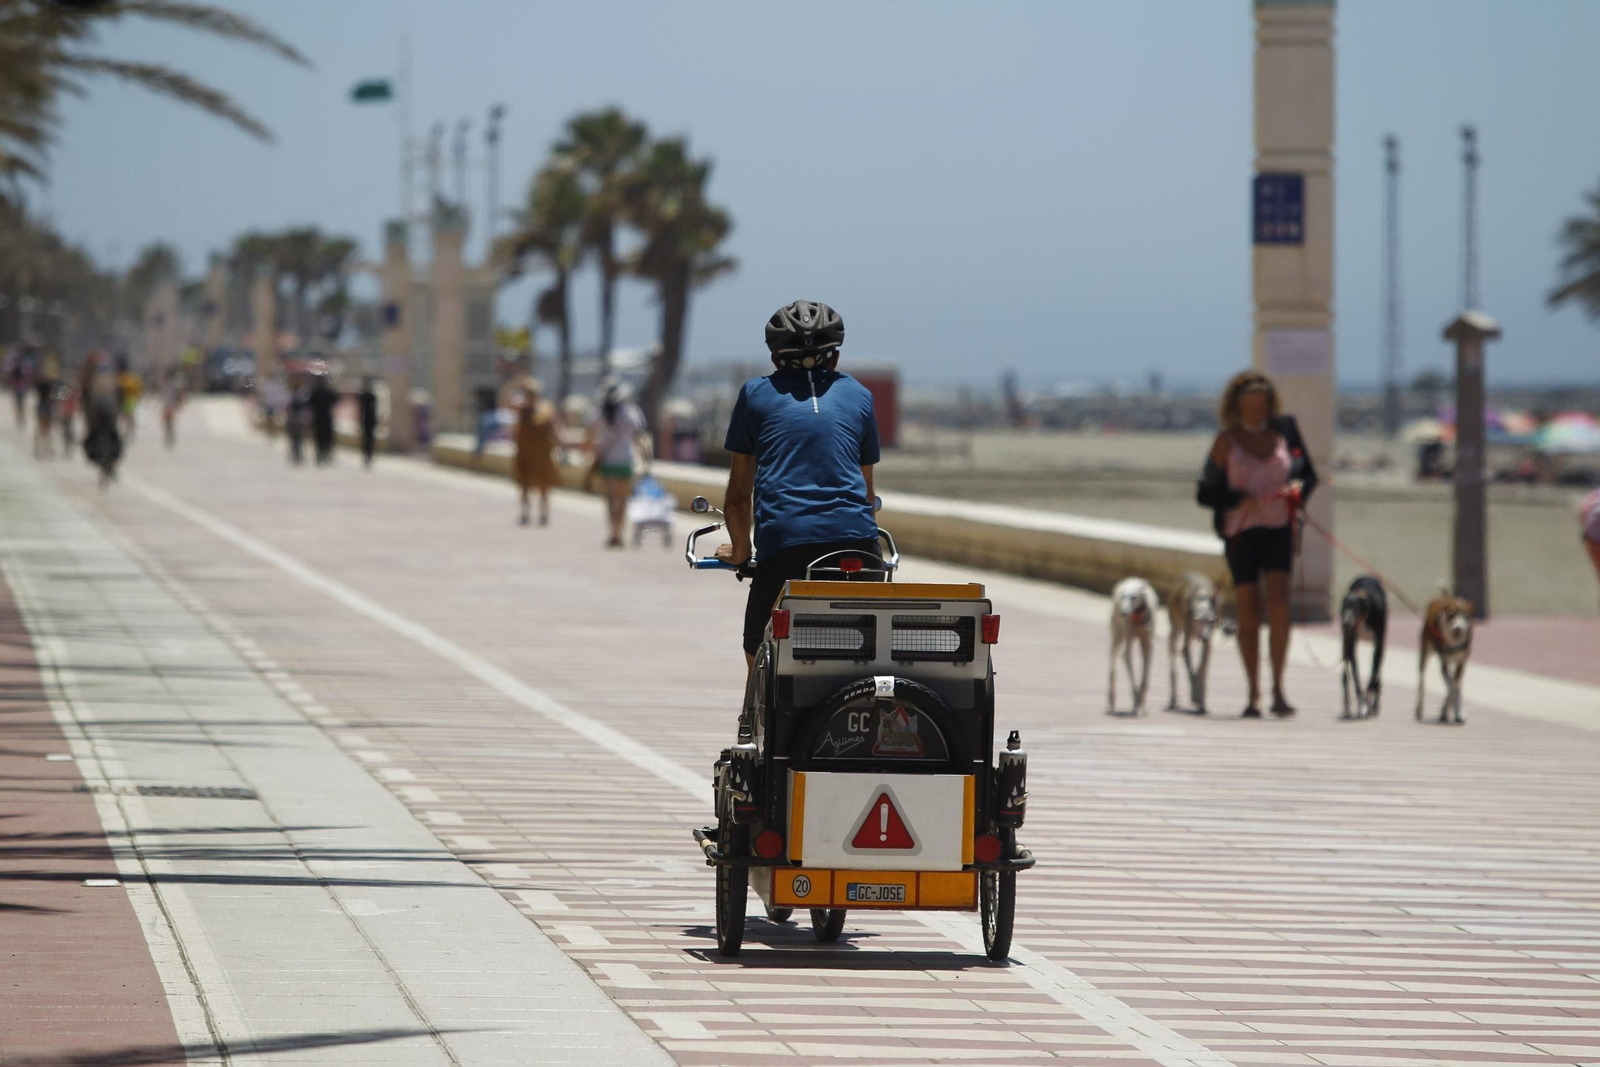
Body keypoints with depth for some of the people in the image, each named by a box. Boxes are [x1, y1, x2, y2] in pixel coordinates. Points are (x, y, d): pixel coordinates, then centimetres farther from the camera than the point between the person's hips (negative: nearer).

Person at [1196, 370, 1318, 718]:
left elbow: (1307, 473, 15)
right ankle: (1254, 694, 10)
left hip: (1278, 528, 1)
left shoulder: (1282, 433, 8)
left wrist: (1298, 490, -7)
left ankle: (1278, 689, -10)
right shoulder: (1227, 441, 1)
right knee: (1249, 610, 1)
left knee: (1278, 602, -14)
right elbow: (1206, 492, -2)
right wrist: (1240, 500, -18)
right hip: (1241, 530, -1)